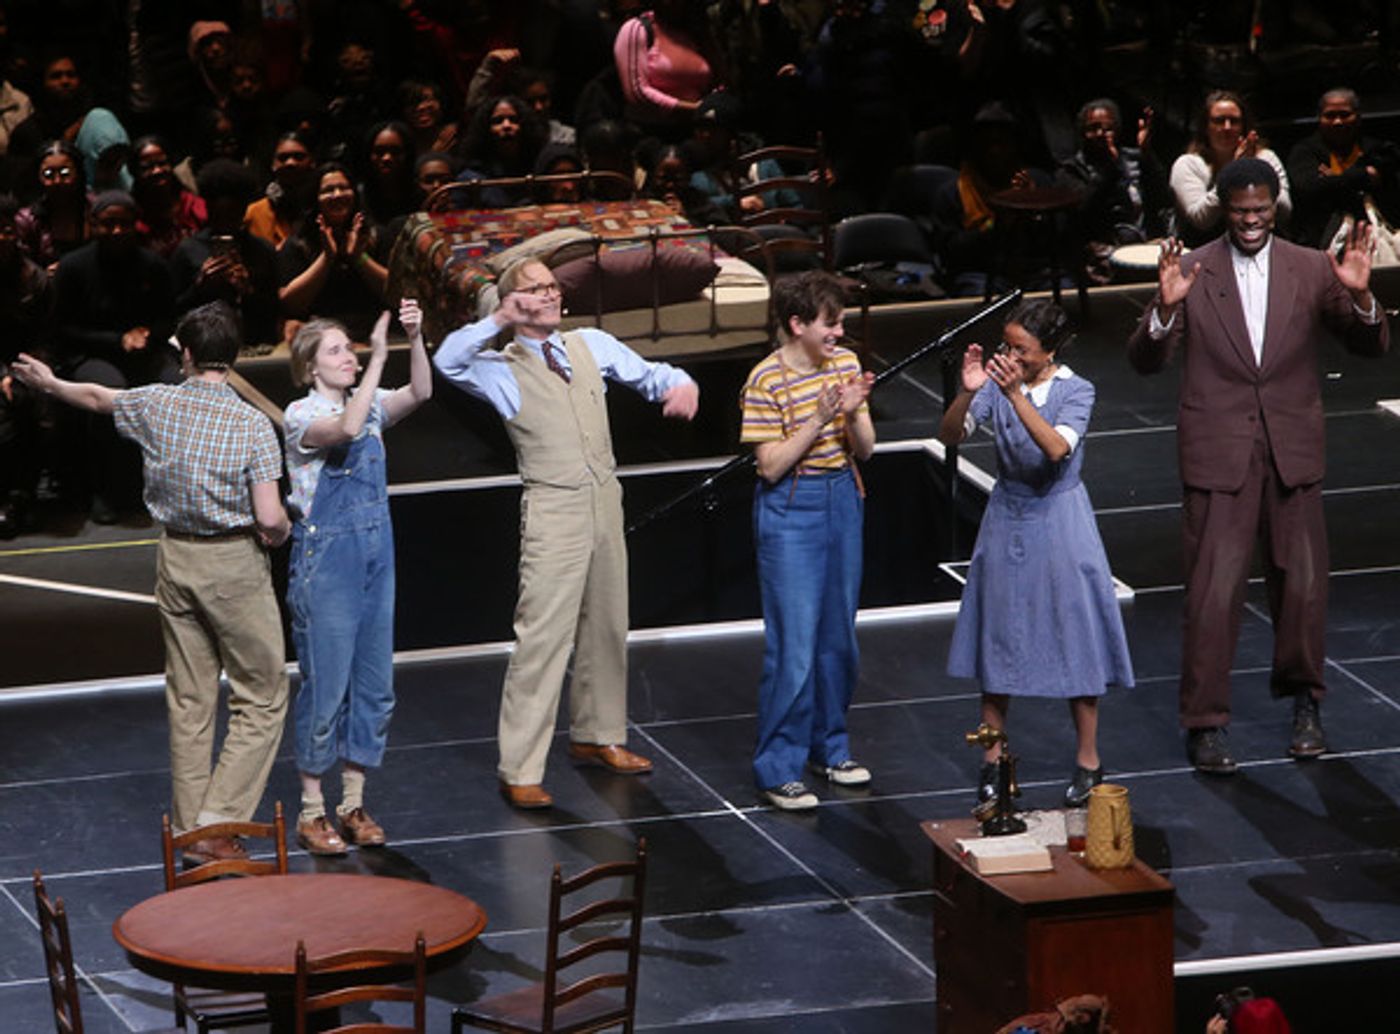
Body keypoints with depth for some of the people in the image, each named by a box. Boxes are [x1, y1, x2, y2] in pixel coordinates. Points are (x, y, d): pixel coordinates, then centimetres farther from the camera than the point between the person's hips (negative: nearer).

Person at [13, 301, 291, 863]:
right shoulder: (252, 425, -14)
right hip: (234, 564, -5)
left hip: (176, 559, 5)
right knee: (262, 698, 4)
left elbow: (98, 397, 19)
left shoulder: (156, 405, -2)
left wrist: (49, 382, 40)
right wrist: (282, 532, 6)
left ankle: (189, 829, 16)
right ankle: (218, 822, -7)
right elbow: (270, 519, -18)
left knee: (188, 700, 12)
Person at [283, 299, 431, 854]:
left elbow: (419, 394, -10)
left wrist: (415, 339, -25)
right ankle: (312, 812, 8)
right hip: (325, 558, -6)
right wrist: (379, 357, -32)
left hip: (375, 554, 6)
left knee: (374, 683, 9)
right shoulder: (301, 415, -10)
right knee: (326, 684, -2)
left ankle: (353, 803, 19)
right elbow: (345, 428, -30)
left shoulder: (370, 404, 7)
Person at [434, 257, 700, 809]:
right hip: (553, 510, -6)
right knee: (543, 635, -10)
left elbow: (647, 374, 16)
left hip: (605, 499, 6)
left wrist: (679, 384, -6)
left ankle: (596, 736, 35)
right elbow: (448, 361, -20)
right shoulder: (502, 370, -3)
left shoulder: (590, 345, 11)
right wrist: (499, 321, -21)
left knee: (606, 626, 16)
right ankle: (519, 770, -8)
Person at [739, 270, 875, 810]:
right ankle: (778, 770, 1)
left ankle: (828, 745, 30)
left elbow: (865, 449, 4)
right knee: (794, 643, -6)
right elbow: (770, 465, -16)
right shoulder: (766, 380, -15)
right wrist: (818, 420, -24)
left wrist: (853, 413, -16)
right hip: (790, 510, -6)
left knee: (839, 636, 14)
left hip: (843, 502, 6)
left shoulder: (845, 363, 2)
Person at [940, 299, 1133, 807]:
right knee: (999, 637, 9)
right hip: (1007, 521, 3)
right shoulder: (997, 383, -5)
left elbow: (1057, 447, -29)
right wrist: (967, 392, -29)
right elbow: (950, 435, -11)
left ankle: (1088, 761, 16)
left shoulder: (1076, 392, -12)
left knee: (1073, 638, 3)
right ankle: (993, 759, 20)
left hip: (1059, 523, -3)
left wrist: (1016, 394, -38)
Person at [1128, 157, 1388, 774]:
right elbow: (1146, 361, -8)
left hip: (1292, 451, 2)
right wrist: (1166, 307, -27)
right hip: (1218, 455, -2)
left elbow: (1371, 347, 0)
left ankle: (1303, 703, 31)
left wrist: (1361, 295, -20)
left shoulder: (1311, 271, 2)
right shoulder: (1192, 274, -4)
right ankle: (1205, 723, 5)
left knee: (1302, 584, 11)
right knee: (1213, 591, -4)